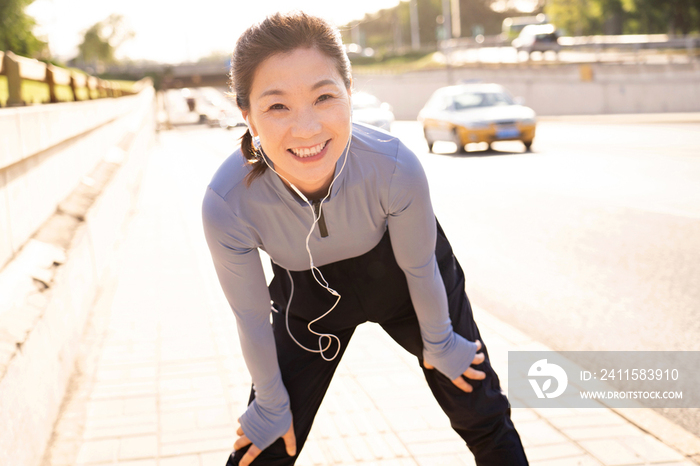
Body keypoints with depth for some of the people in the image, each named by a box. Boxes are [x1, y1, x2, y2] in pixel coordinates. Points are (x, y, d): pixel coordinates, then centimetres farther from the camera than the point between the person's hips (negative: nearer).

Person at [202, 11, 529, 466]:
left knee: (483, 418, 9)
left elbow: (419, 267, -16)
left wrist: (437, 344, 1)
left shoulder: (395, 165, -37)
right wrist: (271, 406, -2)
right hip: (309, 295, 0)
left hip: (400, 278, 0)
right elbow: (252, 317, -17)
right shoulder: (227, 204, -35)